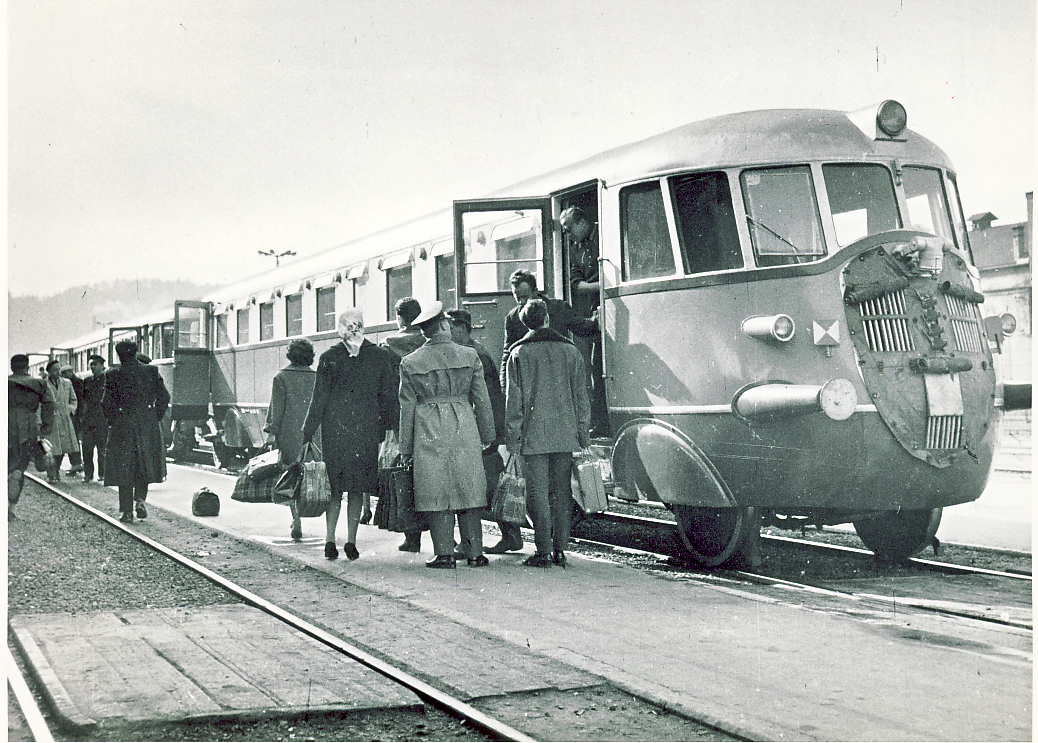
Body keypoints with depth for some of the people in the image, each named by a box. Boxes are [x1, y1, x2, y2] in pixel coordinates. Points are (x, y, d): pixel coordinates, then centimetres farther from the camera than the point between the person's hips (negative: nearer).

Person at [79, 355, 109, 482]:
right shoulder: (87, 381, 16)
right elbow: (83, 399, 19)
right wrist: (81, 416, 11)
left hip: (102, 418, -4)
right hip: (88, 419, 4)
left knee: (102, 448, -2)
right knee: (87, 447, 1)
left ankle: (102, 474, 5)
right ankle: (88, 474, 8)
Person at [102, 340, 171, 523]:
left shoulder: (112, 375, -5)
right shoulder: (150, 371, 0)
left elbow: (107, 403, -8)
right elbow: (164, 396, -1)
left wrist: (113, 422, 6)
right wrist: (156, 418, 8)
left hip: (122, 426, -2)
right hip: (148, 425, 2)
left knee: (123, 468, 6)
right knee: (145, 465, 18)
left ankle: (127, 511, 4)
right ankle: (140, 499, -1)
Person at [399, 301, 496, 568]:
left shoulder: (410, 363, 2)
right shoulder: (469, 356, 2)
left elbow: (407, 408, 4)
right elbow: (482, 400, 5)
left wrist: (406, 447, 10)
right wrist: (486, 435, 14)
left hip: (428, 431, 0)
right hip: (464, 426, 1)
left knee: (436, 494, 4)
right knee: (468, 490, 6)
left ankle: (444, 553, 2)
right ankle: (474, 552, 7)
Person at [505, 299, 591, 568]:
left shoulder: (519, 354, -2)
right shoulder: (570, 351, 6)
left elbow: (513, 399, -2)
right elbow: (581, 396, 8)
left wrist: (514, 437, 3)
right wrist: (583, 433, 14)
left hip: (534, 435, -3)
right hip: (565, 434, 3)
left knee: (538, 493, 0)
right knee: (561, 492, 9)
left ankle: (543, 552, -2)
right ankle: (559, 550, 10)